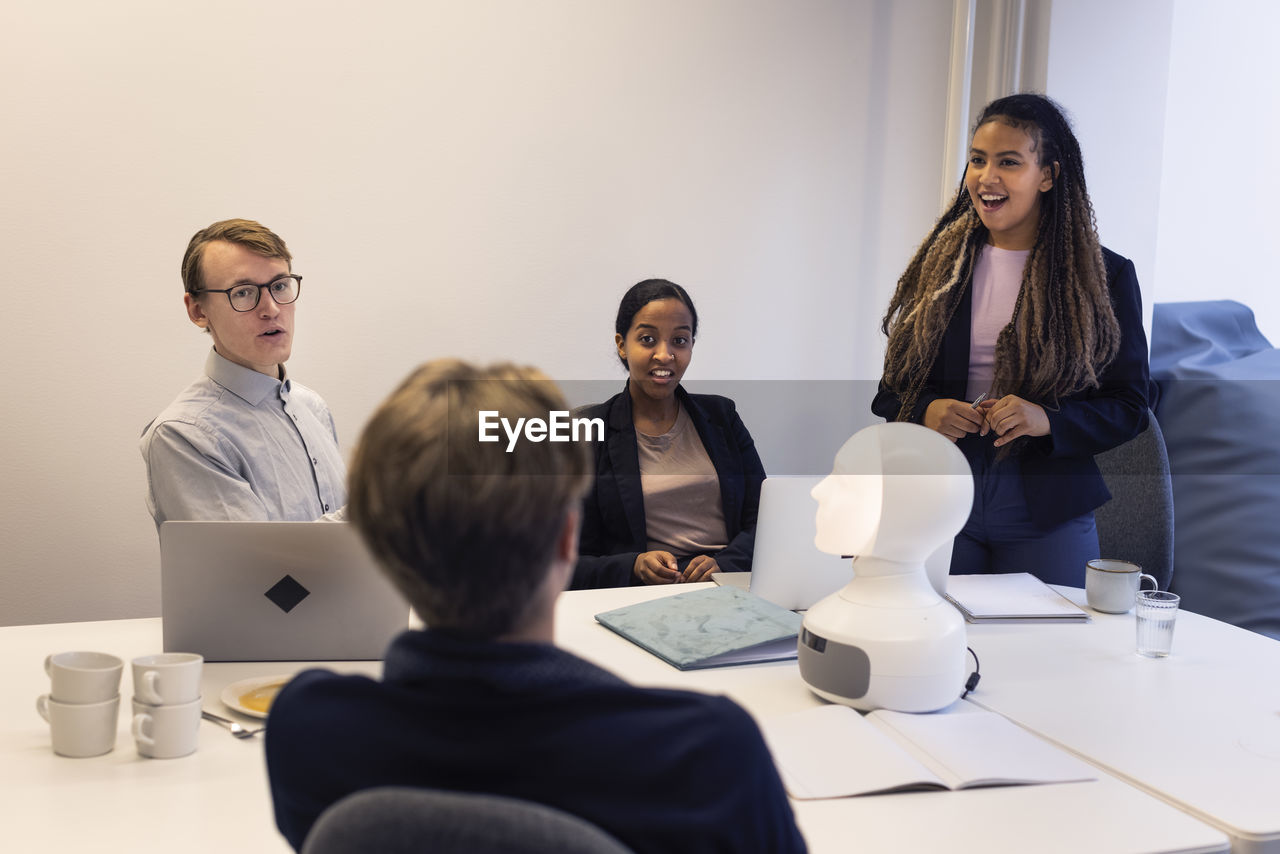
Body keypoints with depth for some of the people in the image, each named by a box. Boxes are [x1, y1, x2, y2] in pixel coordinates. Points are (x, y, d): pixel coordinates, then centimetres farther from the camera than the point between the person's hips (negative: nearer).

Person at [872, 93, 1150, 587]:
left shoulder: (1105, 276, -1)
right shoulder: (939, 265, 7)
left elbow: (1129, 407, -1)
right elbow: (892, 388, 10)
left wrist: (1048, 419, -18)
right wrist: (925, 413, -12)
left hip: (1046, 513, -2)